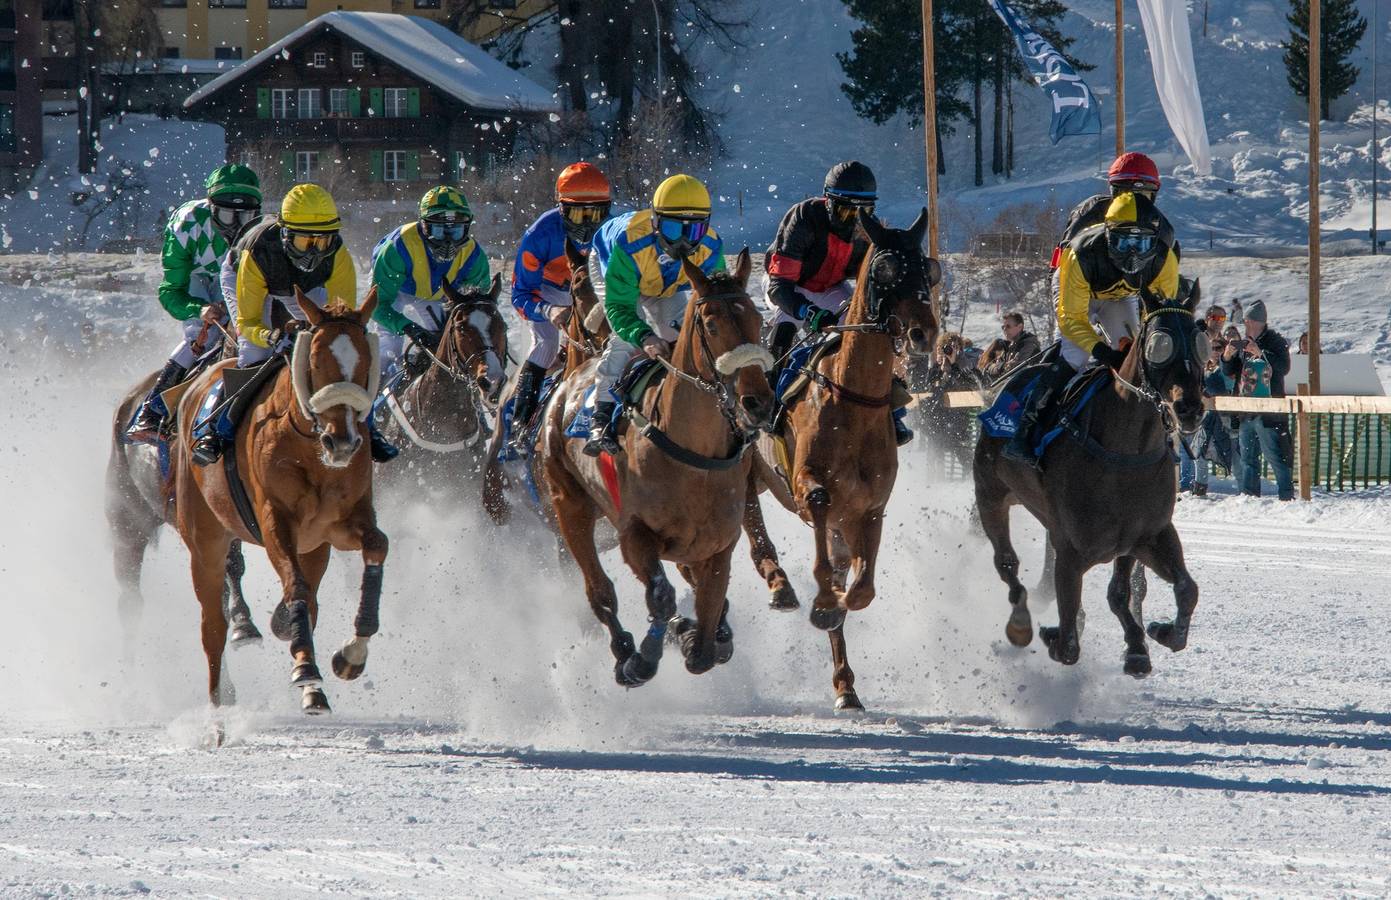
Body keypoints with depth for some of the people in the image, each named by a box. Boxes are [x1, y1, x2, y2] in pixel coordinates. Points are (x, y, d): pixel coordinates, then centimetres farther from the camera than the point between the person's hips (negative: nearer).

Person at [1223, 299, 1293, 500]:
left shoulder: (1275, 342, -3)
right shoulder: (1243, 344, 13)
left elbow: (1284, 367, -17)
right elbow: (1229, 372, 14)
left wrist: (1260, 354, -27)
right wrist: (1227, 357, -8)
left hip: (1269, 411, -7)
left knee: (1276, 457, -9)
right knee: (1248, 459, 11)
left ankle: (1287, 496, -8)